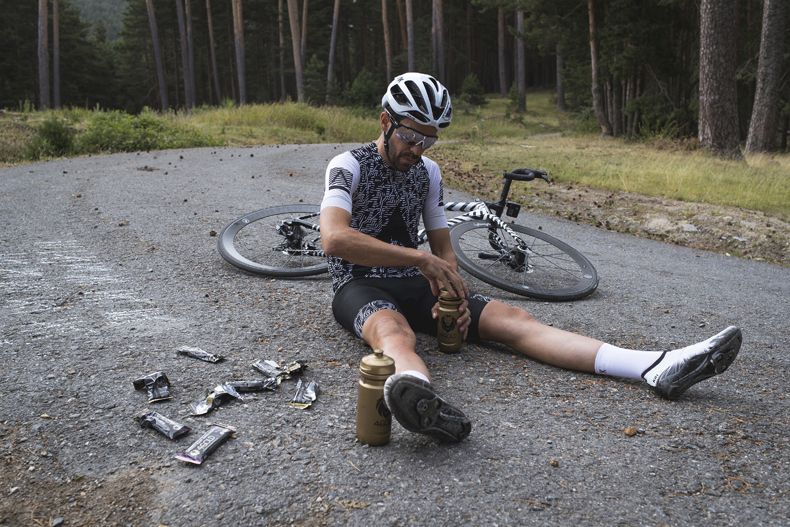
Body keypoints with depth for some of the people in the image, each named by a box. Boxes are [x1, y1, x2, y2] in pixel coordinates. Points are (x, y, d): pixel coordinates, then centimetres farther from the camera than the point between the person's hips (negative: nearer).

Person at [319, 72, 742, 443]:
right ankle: (420, 398, -79)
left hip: (414, 285, 5)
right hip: (361, 287, -4)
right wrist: (421, 258, -30)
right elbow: (334, 239, -26)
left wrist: (453, 295, -11)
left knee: (512, 318, -17)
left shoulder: (428, 172, 11)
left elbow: (443, 249, 12)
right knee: (394, 329, -42)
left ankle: (659, 369, -30)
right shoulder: (348, 166, -8)